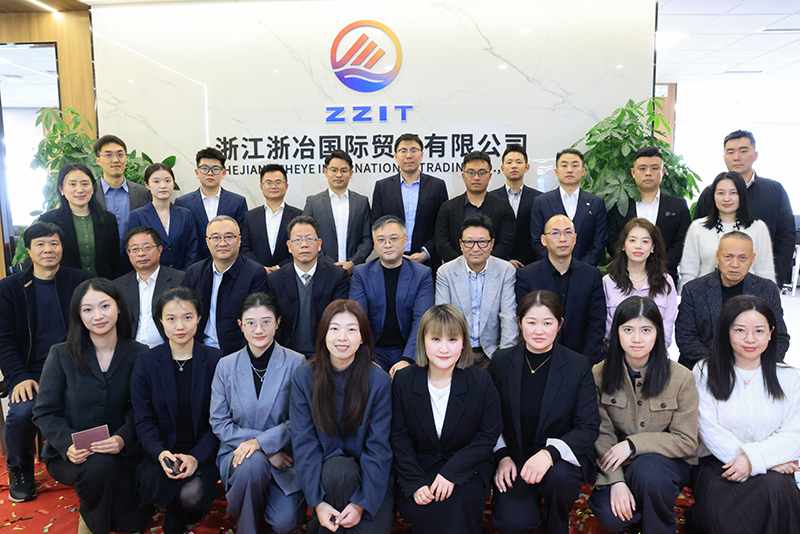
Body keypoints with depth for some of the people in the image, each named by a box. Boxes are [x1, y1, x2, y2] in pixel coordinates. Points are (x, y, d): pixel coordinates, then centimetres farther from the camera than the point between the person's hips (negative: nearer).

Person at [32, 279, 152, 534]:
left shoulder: (137, 355, -4)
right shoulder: (61, 355, -6)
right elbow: (44, 412, -4)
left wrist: (122, 439, -23)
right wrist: (68, 444, -22)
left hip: (118, 450, 1)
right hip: (68, 454, -1)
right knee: (100, 466, -36)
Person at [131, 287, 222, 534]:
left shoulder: (215, 360, -3)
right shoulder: (146, 362, 1)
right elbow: (143, 420, 0)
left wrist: (196, 456, -17)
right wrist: (160, 453, -18)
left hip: (203, 451, -1)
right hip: (162, 451, 1)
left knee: (191, 495, -27)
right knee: (151, 482, -29)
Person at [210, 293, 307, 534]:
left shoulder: (295, 363, -6)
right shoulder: (226, 366, 0)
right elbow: (219, 422, -1)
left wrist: (261, 442, -22)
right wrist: (268, 453, -12)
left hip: (284, 455, -1)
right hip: (238, 451, 1)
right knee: (254, 462, -34)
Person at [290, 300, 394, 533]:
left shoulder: (379, 381, -11)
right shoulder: (303, 378, -7)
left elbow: (379, 446, -10)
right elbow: (304, 442, -9)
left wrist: (361, 503, -17)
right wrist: (317, 502, -17)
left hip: (370, 475, 1)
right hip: (326, 468, 0)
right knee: (339, 470, -33)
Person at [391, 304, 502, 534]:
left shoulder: (481, 381, -8)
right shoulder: (403, 380, -5)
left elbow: (488, 435, -5)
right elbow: (399, 438, -2)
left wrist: (452, 472, -16)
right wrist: (415, 483, -15)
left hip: (467, 468, -1)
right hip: (418, 468, 1)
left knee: (458, 505, -29)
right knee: (414, 508, -27)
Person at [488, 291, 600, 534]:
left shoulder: (579, 365, -7)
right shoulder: (501, 362, -2)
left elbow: (589, 428, -10)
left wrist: (549, 453, -26)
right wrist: (502, 456, -9)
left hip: (561, 457, 0)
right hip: (515, 458, 1)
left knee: (558, 476, -35)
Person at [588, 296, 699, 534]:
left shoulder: (681, 378, -10)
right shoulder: (600, 374, -6)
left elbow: (687, 442, -8)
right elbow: (602, 434, -6)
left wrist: (633, 444, -20)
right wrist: (615, 480, -20)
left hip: (667, 462, -1)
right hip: (618, 465, 1)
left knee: (648, 470, -35)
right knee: (609, 514, -24)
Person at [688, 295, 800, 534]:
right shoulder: (705, 372, 2)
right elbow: (710, 431, -5)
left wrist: (754, 458, -17)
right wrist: (757, 458, -14)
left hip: (771, 468, 3)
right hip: (717, 463, -2)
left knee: (776, 487, -32)